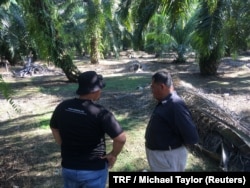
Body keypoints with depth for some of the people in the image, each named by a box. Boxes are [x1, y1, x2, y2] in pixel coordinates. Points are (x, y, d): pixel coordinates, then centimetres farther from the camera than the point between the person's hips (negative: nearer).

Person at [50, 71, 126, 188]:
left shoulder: (63, 107, -6)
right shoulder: (100, 113, -22)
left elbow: (54, 128, 10)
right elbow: (121, 138, -24)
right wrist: (113, 155, -7)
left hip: (68, 167, 5)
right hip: (94, 170, -4)